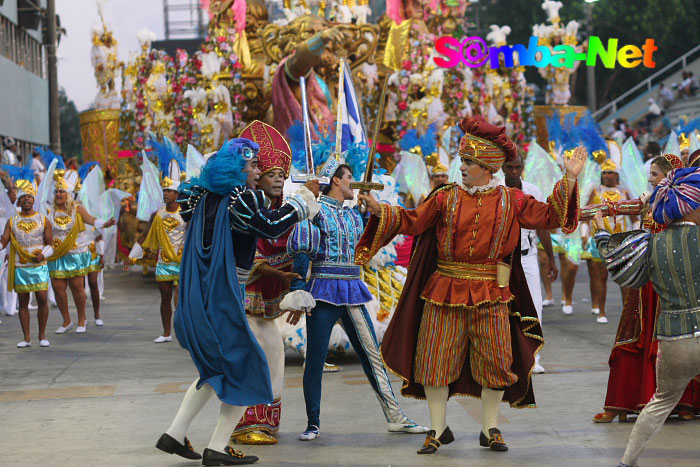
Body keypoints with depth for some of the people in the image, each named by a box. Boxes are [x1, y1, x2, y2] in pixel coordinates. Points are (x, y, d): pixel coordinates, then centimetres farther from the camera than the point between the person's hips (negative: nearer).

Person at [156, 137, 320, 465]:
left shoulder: (204, 197, 10)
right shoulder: (242, 197, -13)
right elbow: (271, 226, -17)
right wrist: (305, 196, -6)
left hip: (197, 299, 9)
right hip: (222, 300, -9)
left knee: (216, 369, 23)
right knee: (246, 370, 3)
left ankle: (174, 435, 19)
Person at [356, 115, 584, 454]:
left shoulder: (510, 201, 3)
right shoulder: (446, 197, 3)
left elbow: (549, 216, 3)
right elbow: (412, 221, 1)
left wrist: (569, 180, -3)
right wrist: (380, 210, -12)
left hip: (490, 295, 0)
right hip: (445, 291, 0)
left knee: (494, 359, 3)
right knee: (436, 358, 1)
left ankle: (490, 429, 19)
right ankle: (438, 429, 14)